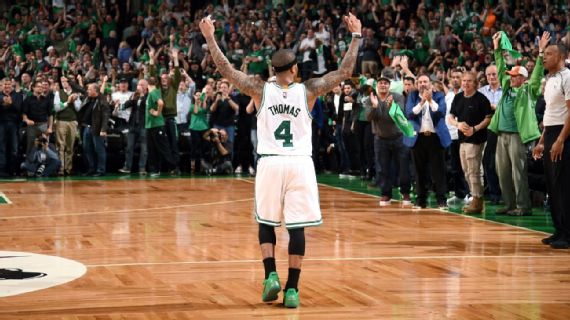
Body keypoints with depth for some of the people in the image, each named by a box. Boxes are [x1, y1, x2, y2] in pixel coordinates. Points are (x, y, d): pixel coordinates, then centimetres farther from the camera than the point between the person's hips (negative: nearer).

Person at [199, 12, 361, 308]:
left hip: (270, 162, 1)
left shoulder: (260, 90, -2)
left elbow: (225, 70, 1)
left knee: (266, 222, 16)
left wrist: (210, 38, 9)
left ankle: (271, 276, 1)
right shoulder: (308, 91, -3)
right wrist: (356, 36, 10)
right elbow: (345, 72, 2)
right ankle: (292, 289, 0)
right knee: (296, 227, 2)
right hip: (299, 164, -1)